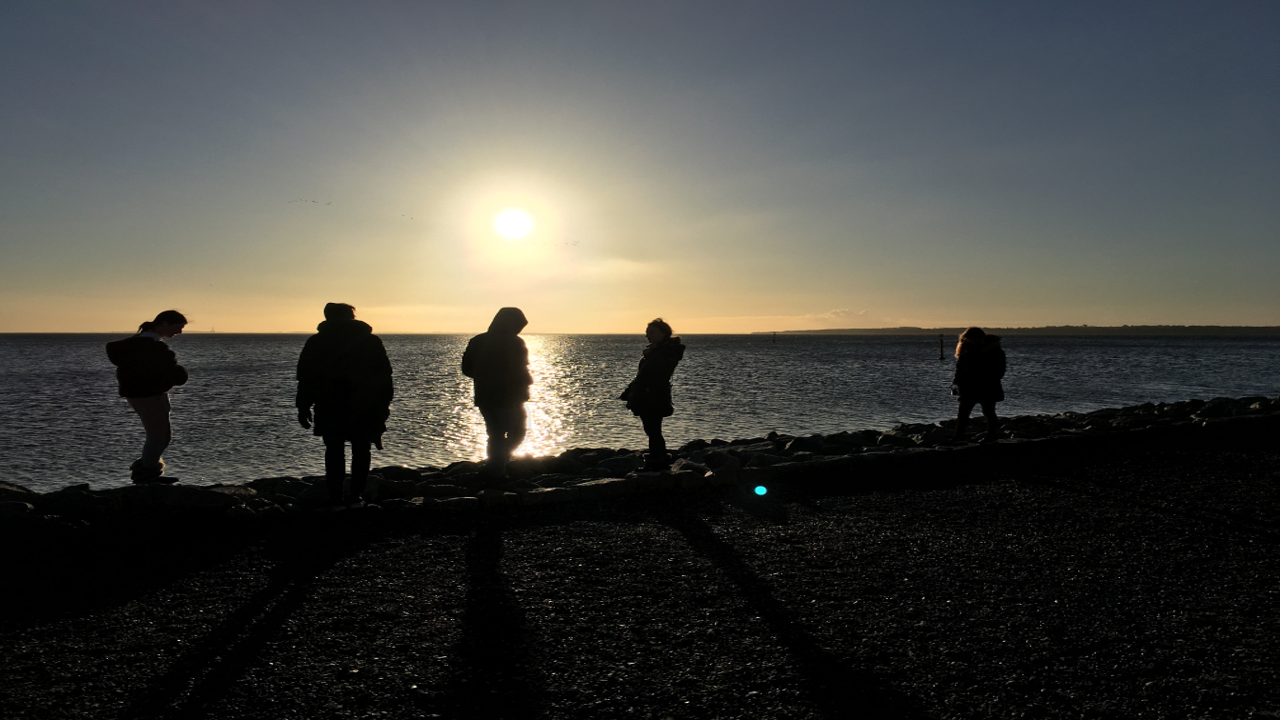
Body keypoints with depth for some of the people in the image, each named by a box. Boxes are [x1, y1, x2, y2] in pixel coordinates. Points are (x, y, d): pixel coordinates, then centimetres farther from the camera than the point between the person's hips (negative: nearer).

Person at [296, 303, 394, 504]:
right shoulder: (372, 341, 7)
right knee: (361, 451, 6)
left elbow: (305, 377, 4)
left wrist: (303, 408, 7)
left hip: (330, 408, 0)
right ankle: (356, 495, 2)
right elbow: (385, 377, 6)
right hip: (365, 409, 0)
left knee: (334, 451, 5)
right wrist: (383, 405, 10)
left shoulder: (316, 342, 6)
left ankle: (335, 497, 1)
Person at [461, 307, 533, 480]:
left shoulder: (477, 341, 7)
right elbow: (521, 372, -16)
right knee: (516, 434, 7)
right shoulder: (514, 343, -12)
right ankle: (495, 467, -7)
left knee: (495, 435, 17)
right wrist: (528, 381, 5)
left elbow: (467, 369, 9)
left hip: (484, 398, 6)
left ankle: (497, 470, 16)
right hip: (508, 398, -6)